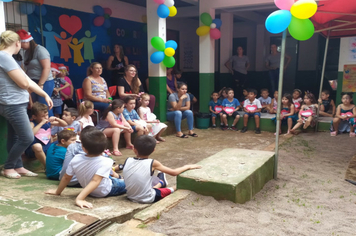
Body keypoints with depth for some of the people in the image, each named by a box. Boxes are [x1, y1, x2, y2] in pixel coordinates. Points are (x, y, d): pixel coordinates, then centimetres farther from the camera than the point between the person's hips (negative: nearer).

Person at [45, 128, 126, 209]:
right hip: (106, 191, -5)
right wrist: (79, 198, -46)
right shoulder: (105, 162, -34)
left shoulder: (76, 159, -22)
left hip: (92, 192, 5)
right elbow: (95, 181, -43)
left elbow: (66, 178, -10)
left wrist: (57, 192, 7)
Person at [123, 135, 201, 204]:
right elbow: (174, 172, -11)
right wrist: (188, 167, 4)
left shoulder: (127, 161, -11)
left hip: (131, 197, 4)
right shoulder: (152, 163, -19)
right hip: (148, 199, -4)